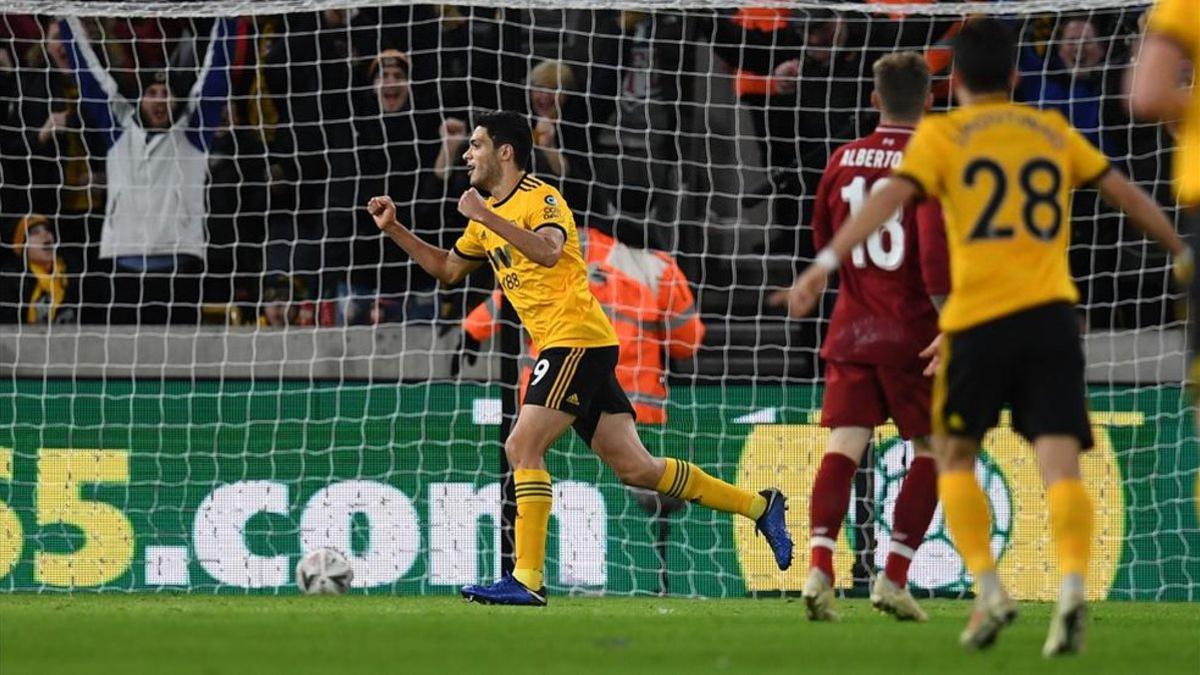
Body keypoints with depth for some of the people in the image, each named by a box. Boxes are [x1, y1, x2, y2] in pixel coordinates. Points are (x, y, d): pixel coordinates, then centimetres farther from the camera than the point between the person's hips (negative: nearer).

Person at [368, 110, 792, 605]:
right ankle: (758, 506, 13)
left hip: (577, 338, -9)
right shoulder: (489, 215, 20)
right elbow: (447, 269, 31)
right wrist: (393, 229, 22)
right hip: (557, 346, 9)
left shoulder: (539, 198, -8)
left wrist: (487, 217, -28)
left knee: (523, 447, -16)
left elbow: (548, 251, -28)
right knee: (634, 468, 6)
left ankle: (527, 579, -17)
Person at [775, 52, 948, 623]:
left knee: (844, 447, -2)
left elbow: (823, 240, 20)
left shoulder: (844, 160, 7)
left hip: (850, 333, 4)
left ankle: (820, 567, -23)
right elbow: (935, 254, -19)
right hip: (912, 334, -4)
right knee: (932, 451, 10)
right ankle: (893, 580, 2)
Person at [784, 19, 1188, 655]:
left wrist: (827, 261, -16)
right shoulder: (1053, 131, 17)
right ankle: (1072, 584, -30)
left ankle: (988, 590, -1)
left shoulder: (942, 134, 6)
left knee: (955, 457, 15)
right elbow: (1126, 194, 23)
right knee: (1060, 464, -6)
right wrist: (1182, 251, 36)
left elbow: (890, 195, -9)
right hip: (1051, 314, 2)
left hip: (978, 318, -2)